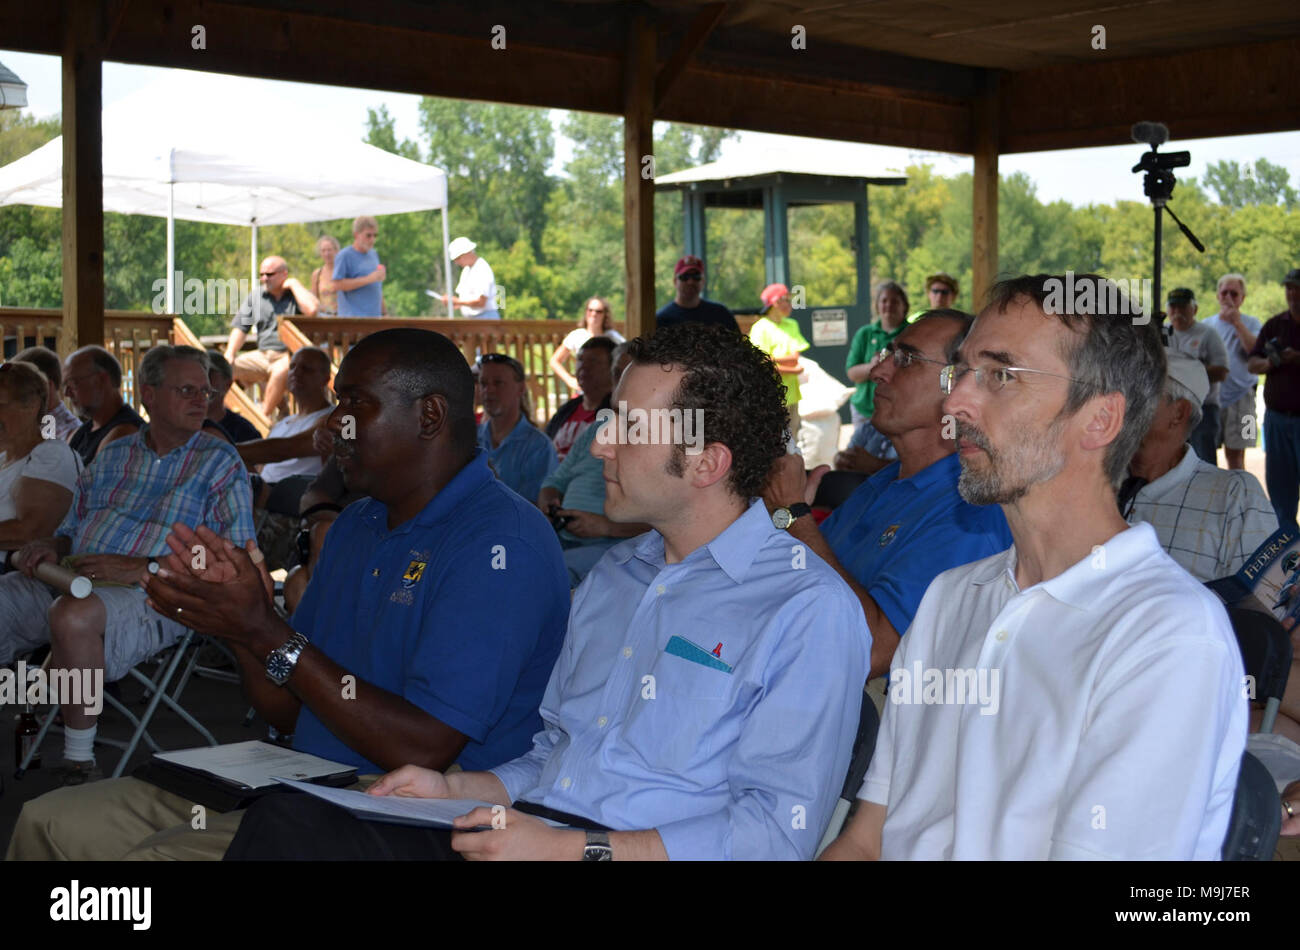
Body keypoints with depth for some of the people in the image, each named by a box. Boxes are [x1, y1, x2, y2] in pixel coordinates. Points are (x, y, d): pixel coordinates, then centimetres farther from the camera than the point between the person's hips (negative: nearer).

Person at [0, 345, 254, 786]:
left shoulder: (219, 462, 5)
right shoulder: (113, 455, 21)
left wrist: (142, 568, -15)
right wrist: (50, 547, 1)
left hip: (150, 596, -6)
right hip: (71, 581, 6)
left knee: (72, 614, -37)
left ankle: (80, 766, -23)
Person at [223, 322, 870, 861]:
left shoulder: (809, 608, -6)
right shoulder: (613, 575, 22)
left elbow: (778, 830, -14)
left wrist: (570, 849, -18)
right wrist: (457, 790, 7)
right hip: (529, 832, 8)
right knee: (284, 821, -19)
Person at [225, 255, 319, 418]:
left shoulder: (297, 295, 4)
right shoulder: (255, 297, 19)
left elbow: (311, 310, -20)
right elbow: (240, 327, 14)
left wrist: (294, 284, -8)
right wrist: (229, 354, -2)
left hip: (290, 355, -5)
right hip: (262, 355, 5)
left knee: (280, 370, -39)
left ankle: (265, 416, -28)